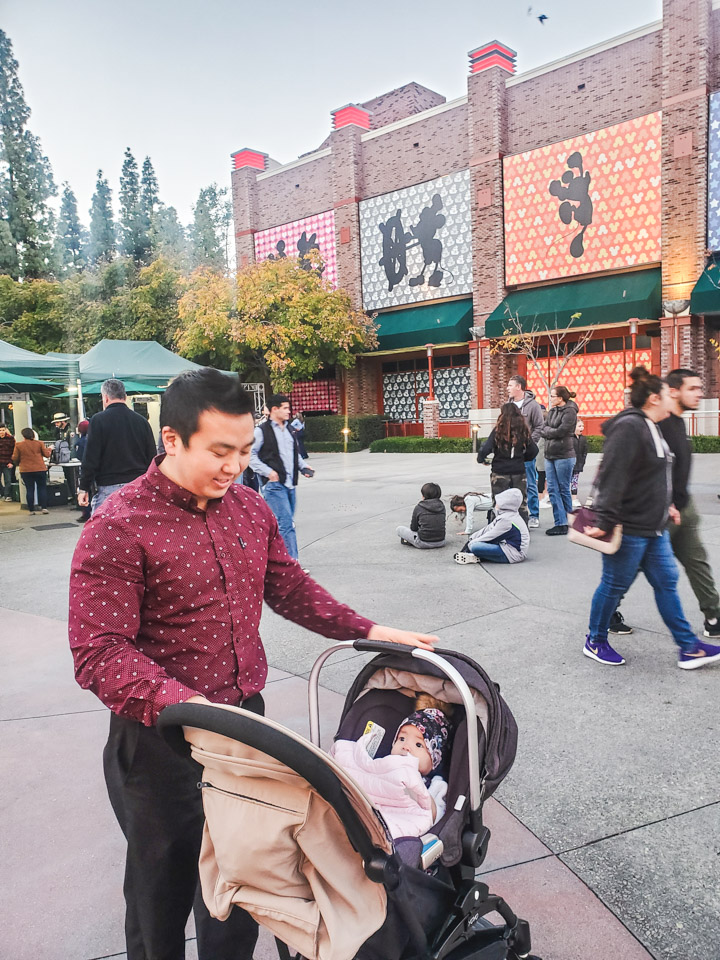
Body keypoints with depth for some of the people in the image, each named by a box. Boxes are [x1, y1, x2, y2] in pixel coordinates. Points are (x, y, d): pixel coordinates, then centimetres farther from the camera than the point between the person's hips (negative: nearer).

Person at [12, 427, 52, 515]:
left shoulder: (18, 445, -4)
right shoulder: (39, 443, -3)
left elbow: (15, 459, -1)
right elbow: (47, 455, 1)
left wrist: (19, 464, 21)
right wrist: (49, 449, 22)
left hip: (26, 470, 0)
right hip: (40, 469, 0)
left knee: (30, 490, 6)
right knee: (42, 488, 9)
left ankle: (31, 510, 7)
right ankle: (44, 507, 3)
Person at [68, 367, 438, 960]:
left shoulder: (250, 508, 2)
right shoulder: (119, 528, -19)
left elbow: (291, 589, 11)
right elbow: (99, 653, -23)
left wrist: (368, 630, 3)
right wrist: (183, 703, -36)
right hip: (164, 741, -5)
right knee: (165, 883, 16)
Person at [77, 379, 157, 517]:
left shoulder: (99, 420, -4)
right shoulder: (142, 421, 8)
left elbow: (90, 459, -7)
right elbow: (152, 458, 11)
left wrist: (83, 488, 0)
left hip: (109, 488, -4)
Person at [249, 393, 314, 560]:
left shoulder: (288, 431, 19)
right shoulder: (261, 431, -5)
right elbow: (251, 455, -7)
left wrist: (303, 466, 12)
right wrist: (268, 471, -15)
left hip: (290, 484, 8)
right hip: (274, 484, -8)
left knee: (286, 524, 12)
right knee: (286, 525, -13)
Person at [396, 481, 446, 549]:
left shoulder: (419, 507, -9)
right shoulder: (441, 505, 2)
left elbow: (413, 528, -1)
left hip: (424, 543, -4)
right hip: (441, 542, 5)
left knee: (399, 529, 11)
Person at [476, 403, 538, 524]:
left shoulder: (498, 430, -10)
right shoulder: (523, 429, -1)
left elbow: (486, 449, -15)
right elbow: (533, 450, 2)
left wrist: (480, 459, 4)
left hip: (500, 473, -3)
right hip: (519, 472, 3)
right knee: (522, 504, 13)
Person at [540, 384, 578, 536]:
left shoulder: (570, 411, -8)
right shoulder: (552, 411, 15)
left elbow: (561, 431, -16)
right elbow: (543, 430, 10)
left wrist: (547, 430, -2)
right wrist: (551, 431, -8)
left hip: (564, 455, -7)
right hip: (550, 455, 7)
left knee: (564, 489, 0)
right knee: (552, 489, 3)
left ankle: (566, 524, 10)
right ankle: (560, 523, 5)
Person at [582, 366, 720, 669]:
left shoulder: (650, 428, 14)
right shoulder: (629, 427, -20)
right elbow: (612, 477, -26)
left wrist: (666, 505, 22)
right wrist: (604, 522, -29)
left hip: (654, 527, 10)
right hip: (628, 528, -10)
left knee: (666, 583, 13)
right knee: (614, 586, 4)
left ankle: (689, 649, 22)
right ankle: (595, 642, 22)